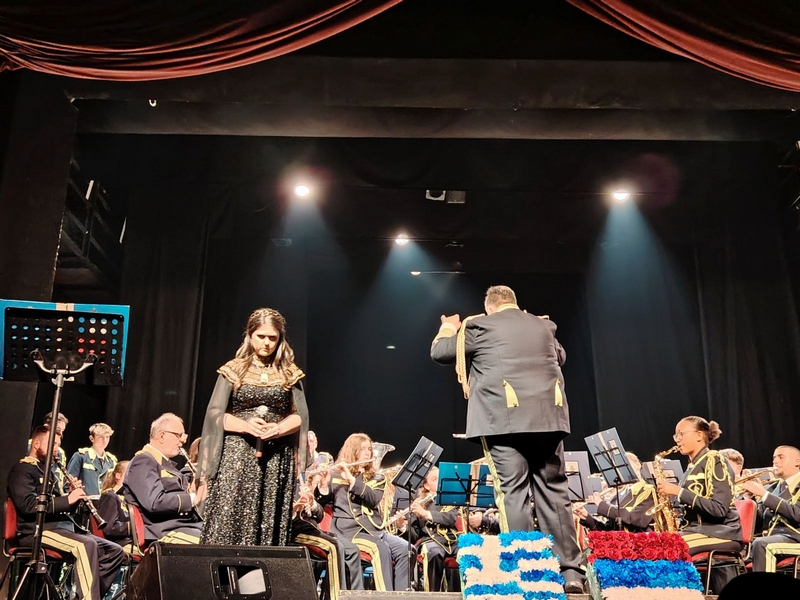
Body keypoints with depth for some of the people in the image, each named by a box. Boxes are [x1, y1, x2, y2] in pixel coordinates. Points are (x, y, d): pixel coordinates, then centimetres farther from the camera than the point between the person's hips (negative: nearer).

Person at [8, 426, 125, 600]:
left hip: (62, 527, 9)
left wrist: (73, 496, 4)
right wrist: (67, 500, -21)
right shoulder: (22, 469, -1)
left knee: (115, 552, -5)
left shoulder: (45, 471, 25)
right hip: (37, 531, -9)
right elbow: (28, 506, -18)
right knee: (86, 545, -35)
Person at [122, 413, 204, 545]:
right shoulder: (143, 462, -6)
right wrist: (192, 498, -16)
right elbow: (155, 502, -20)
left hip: (189, 528, 10)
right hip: (167, 534, -9)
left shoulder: (167, 464, 24)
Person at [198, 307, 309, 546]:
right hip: (237, 455, -1)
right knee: (228, 521, -6)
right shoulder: (234, 370, 5)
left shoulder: (290, 373, 9)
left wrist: (278, 429, -15)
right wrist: (246, 425, -17)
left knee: (270, 526, 0)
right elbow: (215, 413, 0)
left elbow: (300, 415, 5)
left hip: (277, 459, 1)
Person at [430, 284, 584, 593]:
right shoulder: (544, 326, 18)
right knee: (554, 491, 8)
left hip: (504, 420, -4)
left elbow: (439, 352, 12)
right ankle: (570, 572, 8)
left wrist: (448, 329, 32)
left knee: (513, 494, -3)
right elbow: (560, 356, 36)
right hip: (548, 418, 4)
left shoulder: (479, 326, 4)